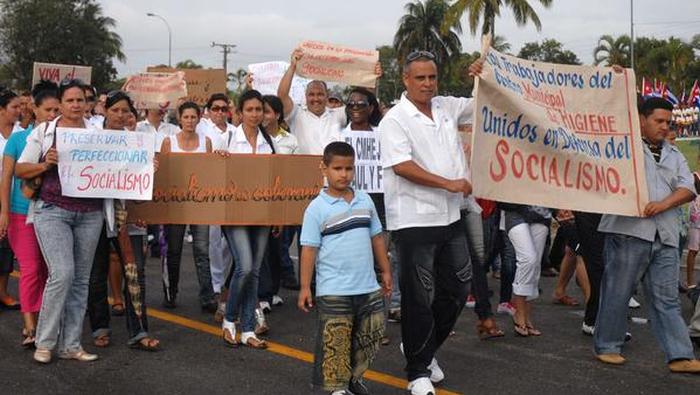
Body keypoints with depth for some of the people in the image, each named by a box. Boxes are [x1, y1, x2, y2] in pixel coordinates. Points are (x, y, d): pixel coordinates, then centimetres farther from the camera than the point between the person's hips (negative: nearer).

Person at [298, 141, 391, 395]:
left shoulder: (365, 201, 7)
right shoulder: (317, 208, -7)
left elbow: (376, 237, 15)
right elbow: (309, 248, -7)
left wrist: (385, 271, 15)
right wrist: (305, 287, -9)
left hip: (368, 287, 5)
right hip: (333, 290, -5)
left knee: (370, 336, 13)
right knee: (336, 341, 0)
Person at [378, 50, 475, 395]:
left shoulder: (447, 107, 10)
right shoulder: (395, 120, -9)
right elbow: (402, 166, -20)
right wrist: (448, 183, -20)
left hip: (450, 216, 7)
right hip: (415, 220, -7)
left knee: (458, 287, 14)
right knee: (419, 297, 1)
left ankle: (425, 347, 34)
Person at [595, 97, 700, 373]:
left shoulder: (674, 156, 22)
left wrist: (663, 204, -8)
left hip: (665, 236, 5)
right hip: (628, 230, -5)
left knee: (667, 298, 3)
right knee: (617, 292, 1)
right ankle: (607, 347, 13)